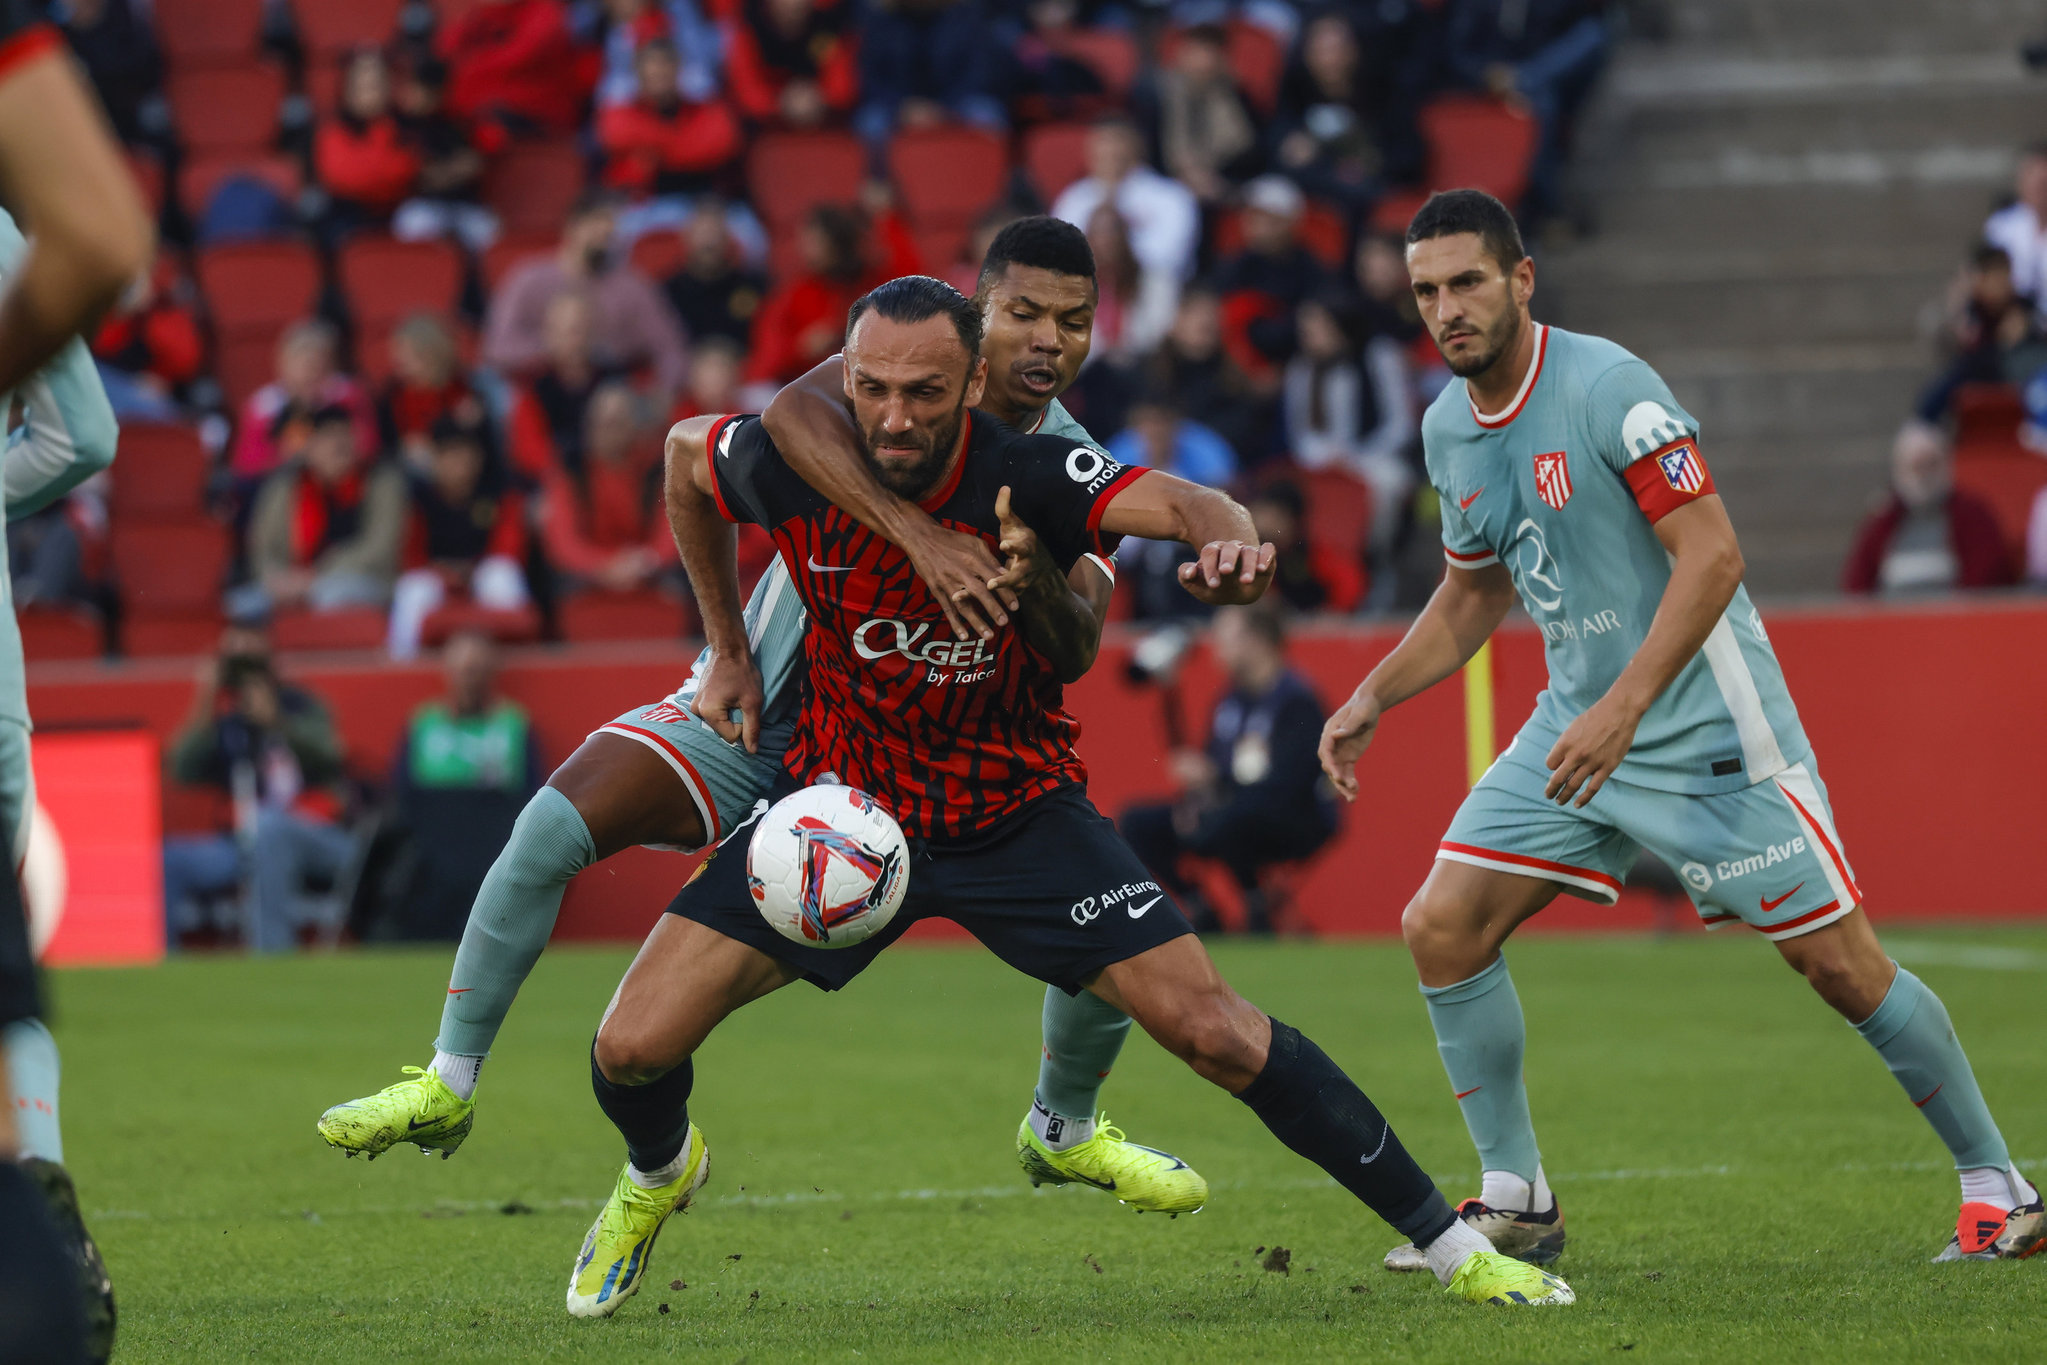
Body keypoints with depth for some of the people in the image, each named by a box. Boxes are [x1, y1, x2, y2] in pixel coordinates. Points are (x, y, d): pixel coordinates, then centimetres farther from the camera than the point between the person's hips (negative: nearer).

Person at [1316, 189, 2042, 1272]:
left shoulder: (1606, 387, -18)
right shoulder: (1447, 428, 6)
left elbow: (1712, 553, -21)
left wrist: (1621, 712, -27)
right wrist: (1371, 699, 10)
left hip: (1706, 727, -7)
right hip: (1575, 728, 7)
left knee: (1839, 963, -6)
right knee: (1440, 929, -4)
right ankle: (1515, 1201, 7)